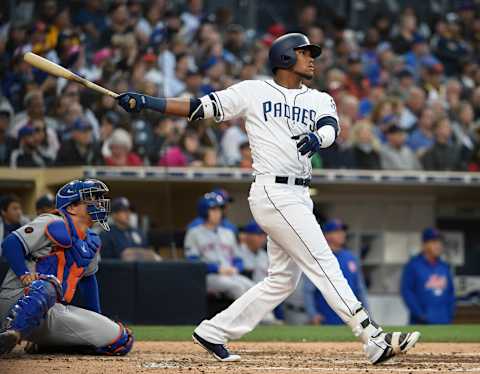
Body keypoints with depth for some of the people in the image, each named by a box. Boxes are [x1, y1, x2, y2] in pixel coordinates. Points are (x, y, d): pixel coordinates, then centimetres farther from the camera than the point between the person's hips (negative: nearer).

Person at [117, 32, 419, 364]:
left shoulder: (320, 100, 14)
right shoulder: (253, 92, 2)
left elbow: (331, 127, -7)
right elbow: (198, 109, 3)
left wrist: (317, 137, -31)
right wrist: (145, 102, -5)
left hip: (299, 197, 7)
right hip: (274, 192, -7)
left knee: (283, 279, 11)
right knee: (324, 265, -12)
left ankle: (213, 333, 20)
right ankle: (375, 341, -16)